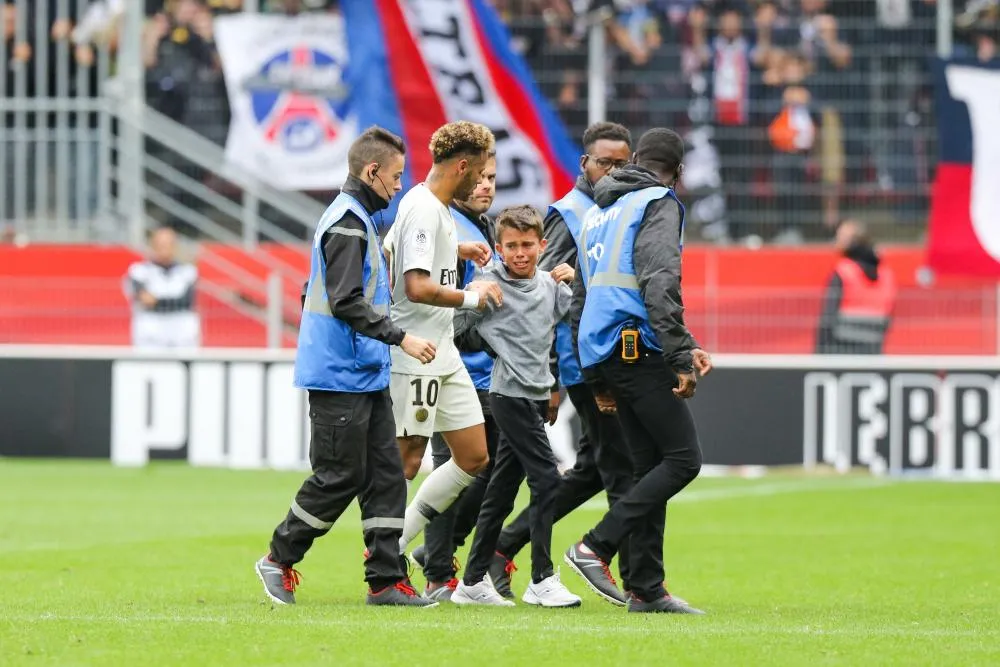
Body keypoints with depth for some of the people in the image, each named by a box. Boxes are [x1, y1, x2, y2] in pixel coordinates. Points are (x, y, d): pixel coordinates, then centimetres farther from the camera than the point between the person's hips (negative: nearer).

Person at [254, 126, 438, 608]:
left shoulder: (356, 219, 18)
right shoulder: (347, 223, -14)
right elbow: (347, 302, -22)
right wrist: (401, 338, -23)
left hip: (367, 378, 10)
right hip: (340, 377, -10)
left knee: (385, 474, 5)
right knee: (339, 476, -4)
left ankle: (386, 578, 4)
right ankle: (279, 559, 10)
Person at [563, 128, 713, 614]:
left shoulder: (597, 213, 23)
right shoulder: (658, 204, -3)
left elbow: (579, 299, 26)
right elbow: (660, 285, -17)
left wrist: (597, 380, 28)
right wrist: (682, 359, -20)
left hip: (602, 355, 9)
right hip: (639, 348, -9)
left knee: (650, 467, 10)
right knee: (683, 459, -7)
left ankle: (646, 588, 5)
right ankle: (596, 547, -14)